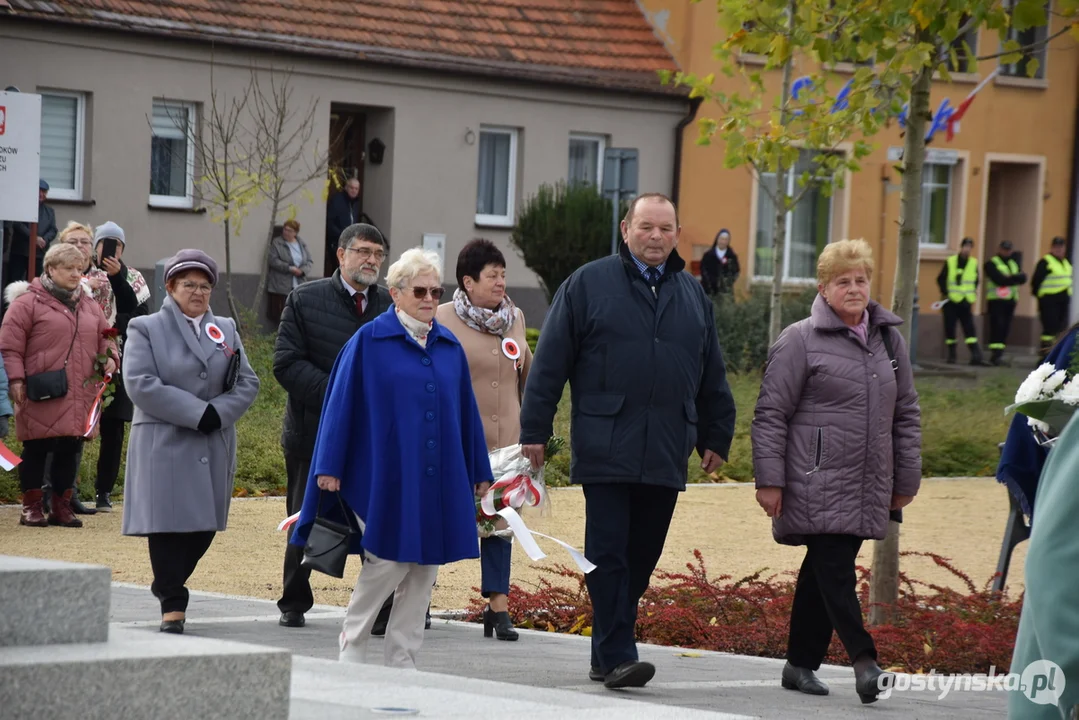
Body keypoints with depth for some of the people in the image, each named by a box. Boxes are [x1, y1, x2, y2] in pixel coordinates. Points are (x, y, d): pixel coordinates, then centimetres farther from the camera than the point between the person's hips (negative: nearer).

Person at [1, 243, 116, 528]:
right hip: (41, 396, -5)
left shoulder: (89, 306, 17)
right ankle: (31, 507, 9)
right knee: (36, 450, 0)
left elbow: (104, 338, 24)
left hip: (79, 396, 5)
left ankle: (62, 505, 17)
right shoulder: (28, 302, -2)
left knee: (69, 450, 7)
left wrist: (109, 357, 2)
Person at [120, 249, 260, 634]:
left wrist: (218, 413, -11)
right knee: (169, 522, -9)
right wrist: (197, 413, -16)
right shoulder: (146, 329, 1)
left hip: (214, 446, 5)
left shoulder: (226, 329, 16)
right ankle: (173, 604, -4)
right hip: (164, 443, -5)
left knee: (205, 524, 5)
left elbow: (247, 382, 8)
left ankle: (167, 585, 25)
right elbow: (140, 384, -12)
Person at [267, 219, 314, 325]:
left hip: (299, 286, 3)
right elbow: (273, 260, -9)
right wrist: (289, 268, -17)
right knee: (280, 315, -5)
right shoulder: (277, 243, 1)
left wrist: (302, 270, -10)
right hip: (281, 286, -3)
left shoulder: (302, 244, 13)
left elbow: (309, 261, 11)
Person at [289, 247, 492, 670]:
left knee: (423, 570, 4)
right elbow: (342, 403, -4)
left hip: (438, 480, 5)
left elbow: (466, 410, 15)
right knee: (387, 561, -8)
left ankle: (402, 662, 11)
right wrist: (330, 467, -8)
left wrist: (479, 471, 15)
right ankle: (352, 645, 11)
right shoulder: (369, 341, -2)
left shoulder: (449, 347, 11)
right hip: (386, 475, -5)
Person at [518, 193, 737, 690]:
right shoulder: (588, 284, 2)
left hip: (665, 456, 4)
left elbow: (712, 378, 23)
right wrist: (534, 431, -3)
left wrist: (716, 438, 20)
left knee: (640, 559, 6)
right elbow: (550, 363, 1)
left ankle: (606, 655, 15)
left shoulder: (694, 295, 16)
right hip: (605, 451, -4)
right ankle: (617, 656, -10)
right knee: (608, 554, -8)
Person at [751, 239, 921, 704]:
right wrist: (770, 480, -9)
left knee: (822, 572, 10)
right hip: (818, 485, -6)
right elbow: (771, 413, -4)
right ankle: (863, 659, -18)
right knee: (835, 570, -13)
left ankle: (801, 663, 16)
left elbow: (907, 414, 19)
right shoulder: (800, 341, -3)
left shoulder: (888, 340, 13)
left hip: (868, 487, 6)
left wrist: (906, 480, 15)